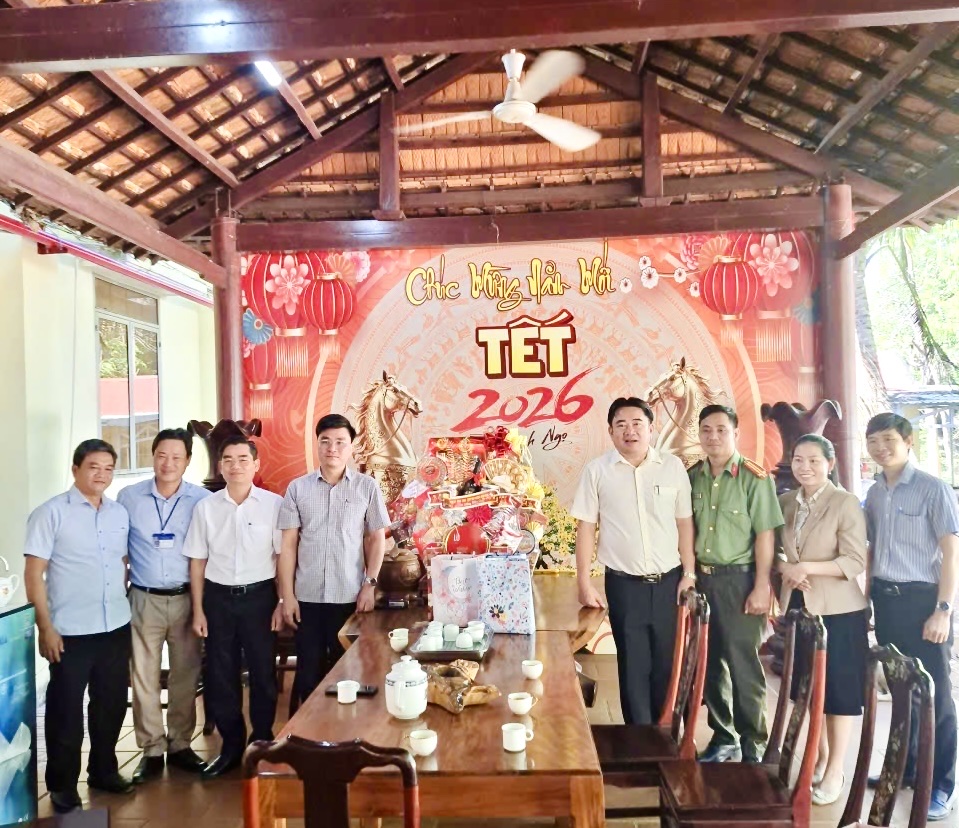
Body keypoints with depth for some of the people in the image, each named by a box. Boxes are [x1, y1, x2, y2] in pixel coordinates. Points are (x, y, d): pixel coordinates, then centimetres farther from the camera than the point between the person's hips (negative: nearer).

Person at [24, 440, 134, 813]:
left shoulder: (120, 513, 6)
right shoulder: (51, 513, -8)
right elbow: (34, 573, -9)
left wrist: (124, 605, 12)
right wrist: (45, 628, -12)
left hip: (116, 627, 5)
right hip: (70, 631, -5)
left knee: (112, 704, 16)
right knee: (66, 710, 9)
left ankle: (103, 770, 35)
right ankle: (62, 785, 27)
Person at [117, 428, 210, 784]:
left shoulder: (202, 500, -3)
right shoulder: (128, 497, -2)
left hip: (187, 599, 0)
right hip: (144, 600, 0)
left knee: (185, 675, 9)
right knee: (143, 676, 6)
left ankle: (180, 745, 25)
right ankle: (152, 750, 20)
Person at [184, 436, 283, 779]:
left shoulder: (274, 504, -7)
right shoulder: (205, 507, 0)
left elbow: (283, 556, -4)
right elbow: (198, 561, 4)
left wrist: (282, 603, -5)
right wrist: (198, 609, 3)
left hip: (259, 595, -2)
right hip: (218, 597, 2)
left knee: (262, 671, 9)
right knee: (220, 674, 11)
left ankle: (262, 744, 28)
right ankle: (231, 745, 30)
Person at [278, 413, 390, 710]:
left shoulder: (367, 487, 0)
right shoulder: (298, 488, 2)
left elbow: (377, 539, 4)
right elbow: (288, 545, 3)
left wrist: (369, 585, -4)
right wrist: (287, 595, -1)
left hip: (350, 596, -1)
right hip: (307, 596, 1)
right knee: (308, 669, 10)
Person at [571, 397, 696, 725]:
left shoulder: (673, 466, 0)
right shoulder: (596, 471, -4)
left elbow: (684, 522, 4)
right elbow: (586, 528, -2)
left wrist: (689, 574, 0)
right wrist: (585, 583, -5)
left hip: (669, 580, 2)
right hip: (624, 584, -1)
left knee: (669, 663, 12)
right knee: (634, 666, 8)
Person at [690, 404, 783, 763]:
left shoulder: (754, 477, -8)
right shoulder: (692, 477, 6)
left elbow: (765, 535, -10)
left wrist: (761, 588, -13)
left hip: (738, 579, -5)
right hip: (701, 578, 5)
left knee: (744, 666, 3)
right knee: (710, 662, 14)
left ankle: (752, 746, 20)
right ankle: (723, 738, 30)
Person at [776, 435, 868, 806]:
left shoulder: (845, 503, -11)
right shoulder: (785, 502, 5)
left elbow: (855, 562, -16)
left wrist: (807, 567, -24)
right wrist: (785, 568, -9)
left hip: (838, 611, -5)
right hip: (798, 607, 5)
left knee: (838, 689, 6)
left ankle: (835, 770, 20)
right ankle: (820, 757, 34)